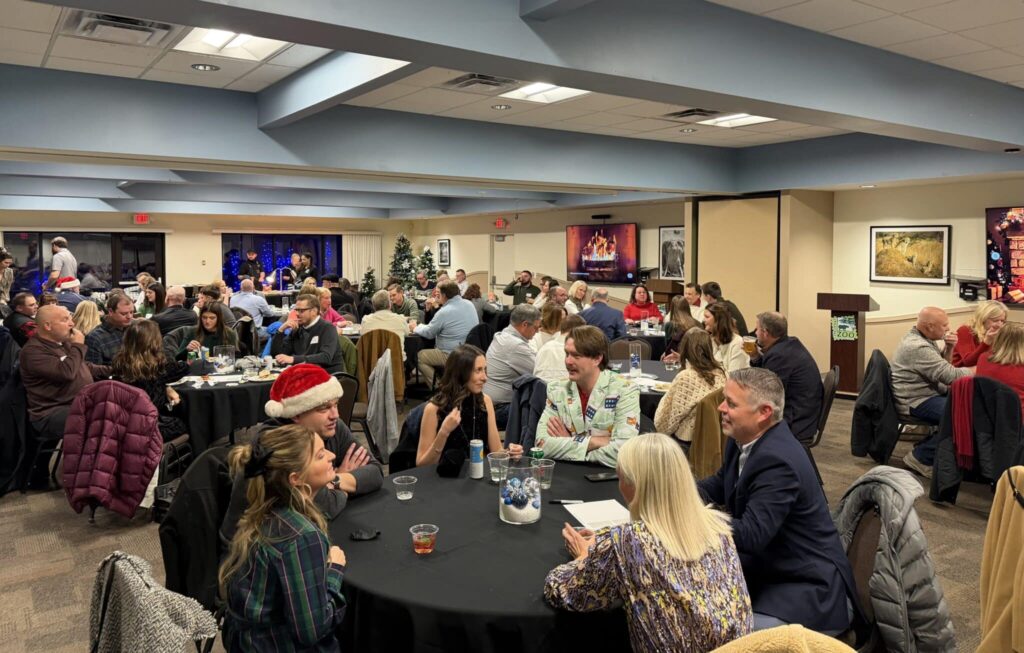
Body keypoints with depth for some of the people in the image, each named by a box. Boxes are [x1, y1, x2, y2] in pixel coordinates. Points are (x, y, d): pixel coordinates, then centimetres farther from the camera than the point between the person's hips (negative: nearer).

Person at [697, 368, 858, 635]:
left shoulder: (777, 460, -28)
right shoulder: (744, 440, 0)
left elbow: (750, 535, -31)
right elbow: (719, 485, 15)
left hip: (810, 592, -9)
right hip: (765, 570, 9)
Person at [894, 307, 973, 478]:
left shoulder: (921, 338, 10)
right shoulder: (918, 347, -23)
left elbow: (941, 365, 19)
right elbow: (950, 375, -24)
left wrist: (948, 348, 0)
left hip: (930, 393, 11)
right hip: (916, 402, -11)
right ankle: (921, 457, -12)